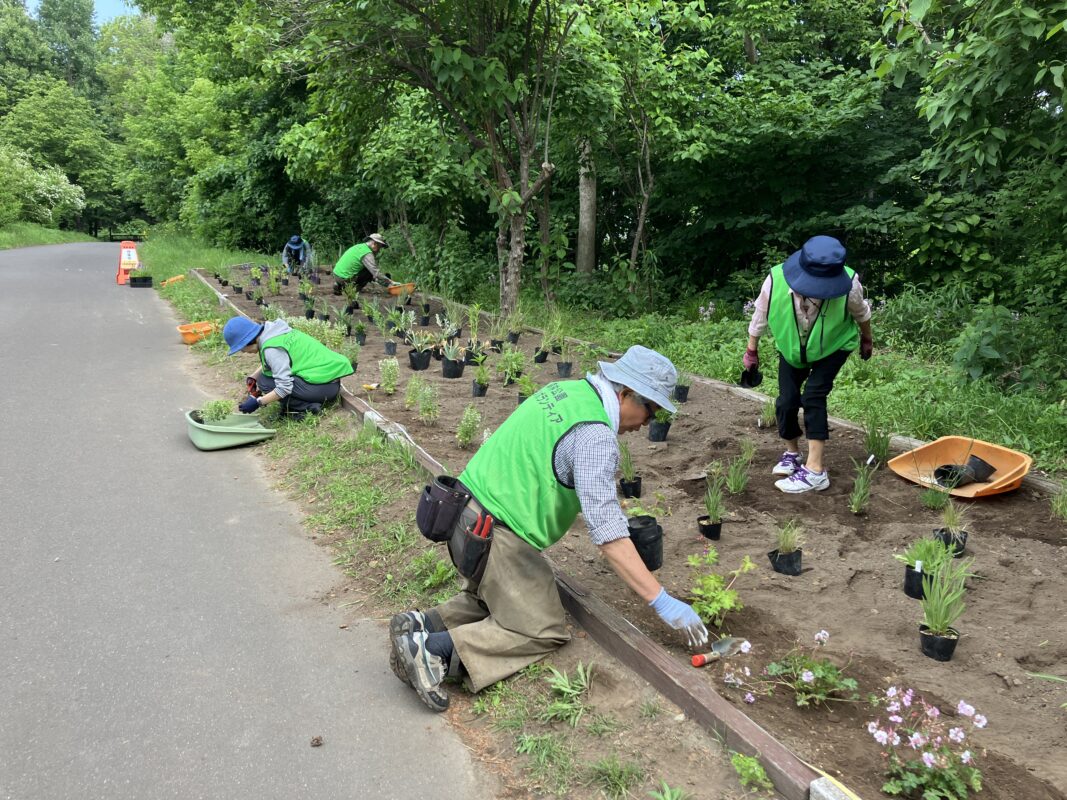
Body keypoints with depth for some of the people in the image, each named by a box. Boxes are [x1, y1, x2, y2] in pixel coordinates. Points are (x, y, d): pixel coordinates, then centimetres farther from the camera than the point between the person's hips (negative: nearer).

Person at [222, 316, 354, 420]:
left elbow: (284, 387, -23)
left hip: (323, 385, -10)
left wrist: (258, 402, -14)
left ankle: (307, 408, -8)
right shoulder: (271, 332, 7)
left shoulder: (272, 349, -20)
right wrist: (253, 376, 9)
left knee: (264, 382, -10)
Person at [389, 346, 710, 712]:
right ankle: (433, 649, -10)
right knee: (543, 632, 2)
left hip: (469, 512, 9)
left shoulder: (566, 390, 7)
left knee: (493, 600, 25)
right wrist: (662, 602, -20)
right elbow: (607, 534, -24)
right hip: (496, 535, -9)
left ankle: (421, 624, 7)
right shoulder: (595, 436, -20)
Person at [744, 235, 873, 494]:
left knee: (813, 396, -19)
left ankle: (815, 470, -16)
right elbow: (760, 317, -11)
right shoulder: (776, 281, -33)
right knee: (786, 400, -3)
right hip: (792, 348, 2)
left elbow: (861, 313, -8)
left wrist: (867, 341, 11)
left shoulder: (848, 285, -34)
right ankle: (792, 453, 25)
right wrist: (751, 351, 2)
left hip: (832, 347, -2)